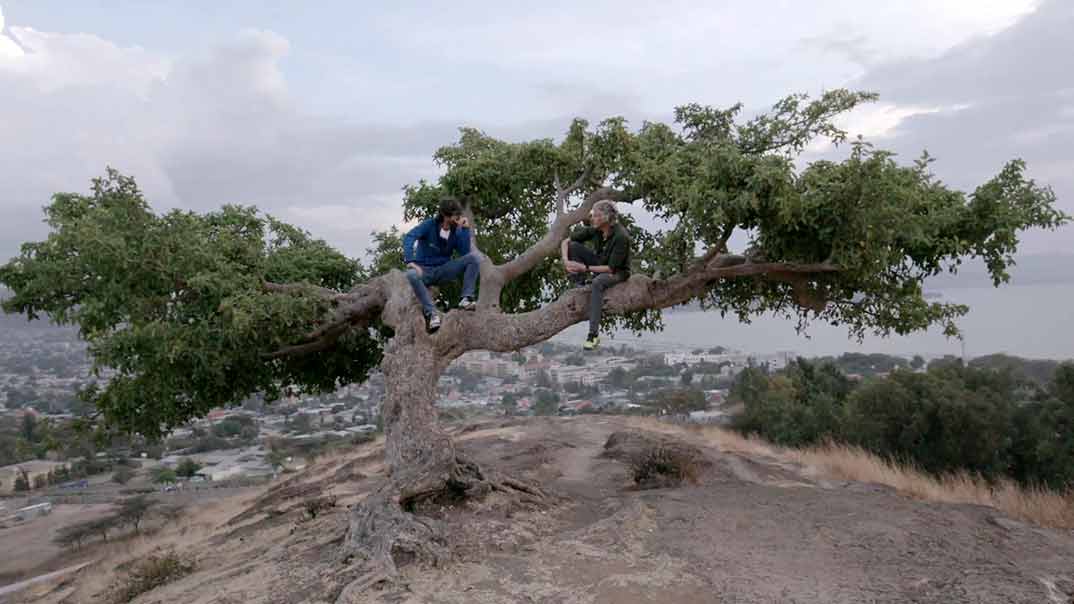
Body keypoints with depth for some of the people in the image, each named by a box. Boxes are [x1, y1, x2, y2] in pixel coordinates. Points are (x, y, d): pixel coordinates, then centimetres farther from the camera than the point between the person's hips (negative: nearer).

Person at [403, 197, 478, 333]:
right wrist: (410, 261, -40)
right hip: (424, 270, -4)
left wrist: (465, 229, -15)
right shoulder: (430, 225, -11)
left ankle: (466, 299, -22)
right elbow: (409, 238, -25)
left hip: (443, 271, 4)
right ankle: (431, 313, -35)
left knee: (472, 258, -16)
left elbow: (465, 252, -10)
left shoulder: (456, 231, 1)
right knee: (412, 275, -40)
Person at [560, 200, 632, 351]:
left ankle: (594, 335, -39)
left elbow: (611, 268, -29)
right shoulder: (595, 230, -11)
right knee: (572, 246, -12)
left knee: (598, 282, -41)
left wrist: (585, 268, -30)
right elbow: (566, 241, -6)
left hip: (618, 272, -6)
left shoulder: (621, 237, -29)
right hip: (600, 263, 7)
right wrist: (566, 261, -24)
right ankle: (580, 285, -9)